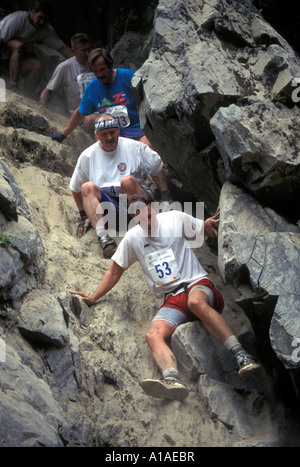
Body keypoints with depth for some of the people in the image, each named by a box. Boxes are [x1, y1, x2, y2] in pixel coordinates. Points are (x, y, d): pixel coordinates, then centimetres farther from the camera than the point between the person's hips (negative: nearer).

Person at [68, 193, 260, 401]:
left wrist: (212, 222, -6)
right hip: (172, 300, 3)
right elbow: (115, 271, 21)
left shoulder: (175, 218, 5)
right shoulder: (132, 238, 10)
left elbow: (207, 231, 17)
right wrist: (93, 298, 18)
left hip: (196, 283, -3)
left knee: (196, 302, -42)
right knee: (153, 336, -29)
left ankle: (242, 355, -46)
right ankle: (173, 381, -58)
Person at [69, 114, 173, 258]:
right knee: (88, 187, -29)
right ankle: (103, 237, -46)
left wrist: (166, 199, 8)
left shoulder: (134, 147, 5)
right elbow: (76, 189, 17)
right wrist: (84, 216, 14)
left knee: (127, 181, -33)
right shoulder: (87, 156, 7)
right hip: (106, 205, 2)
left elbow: (158, 169, 13)